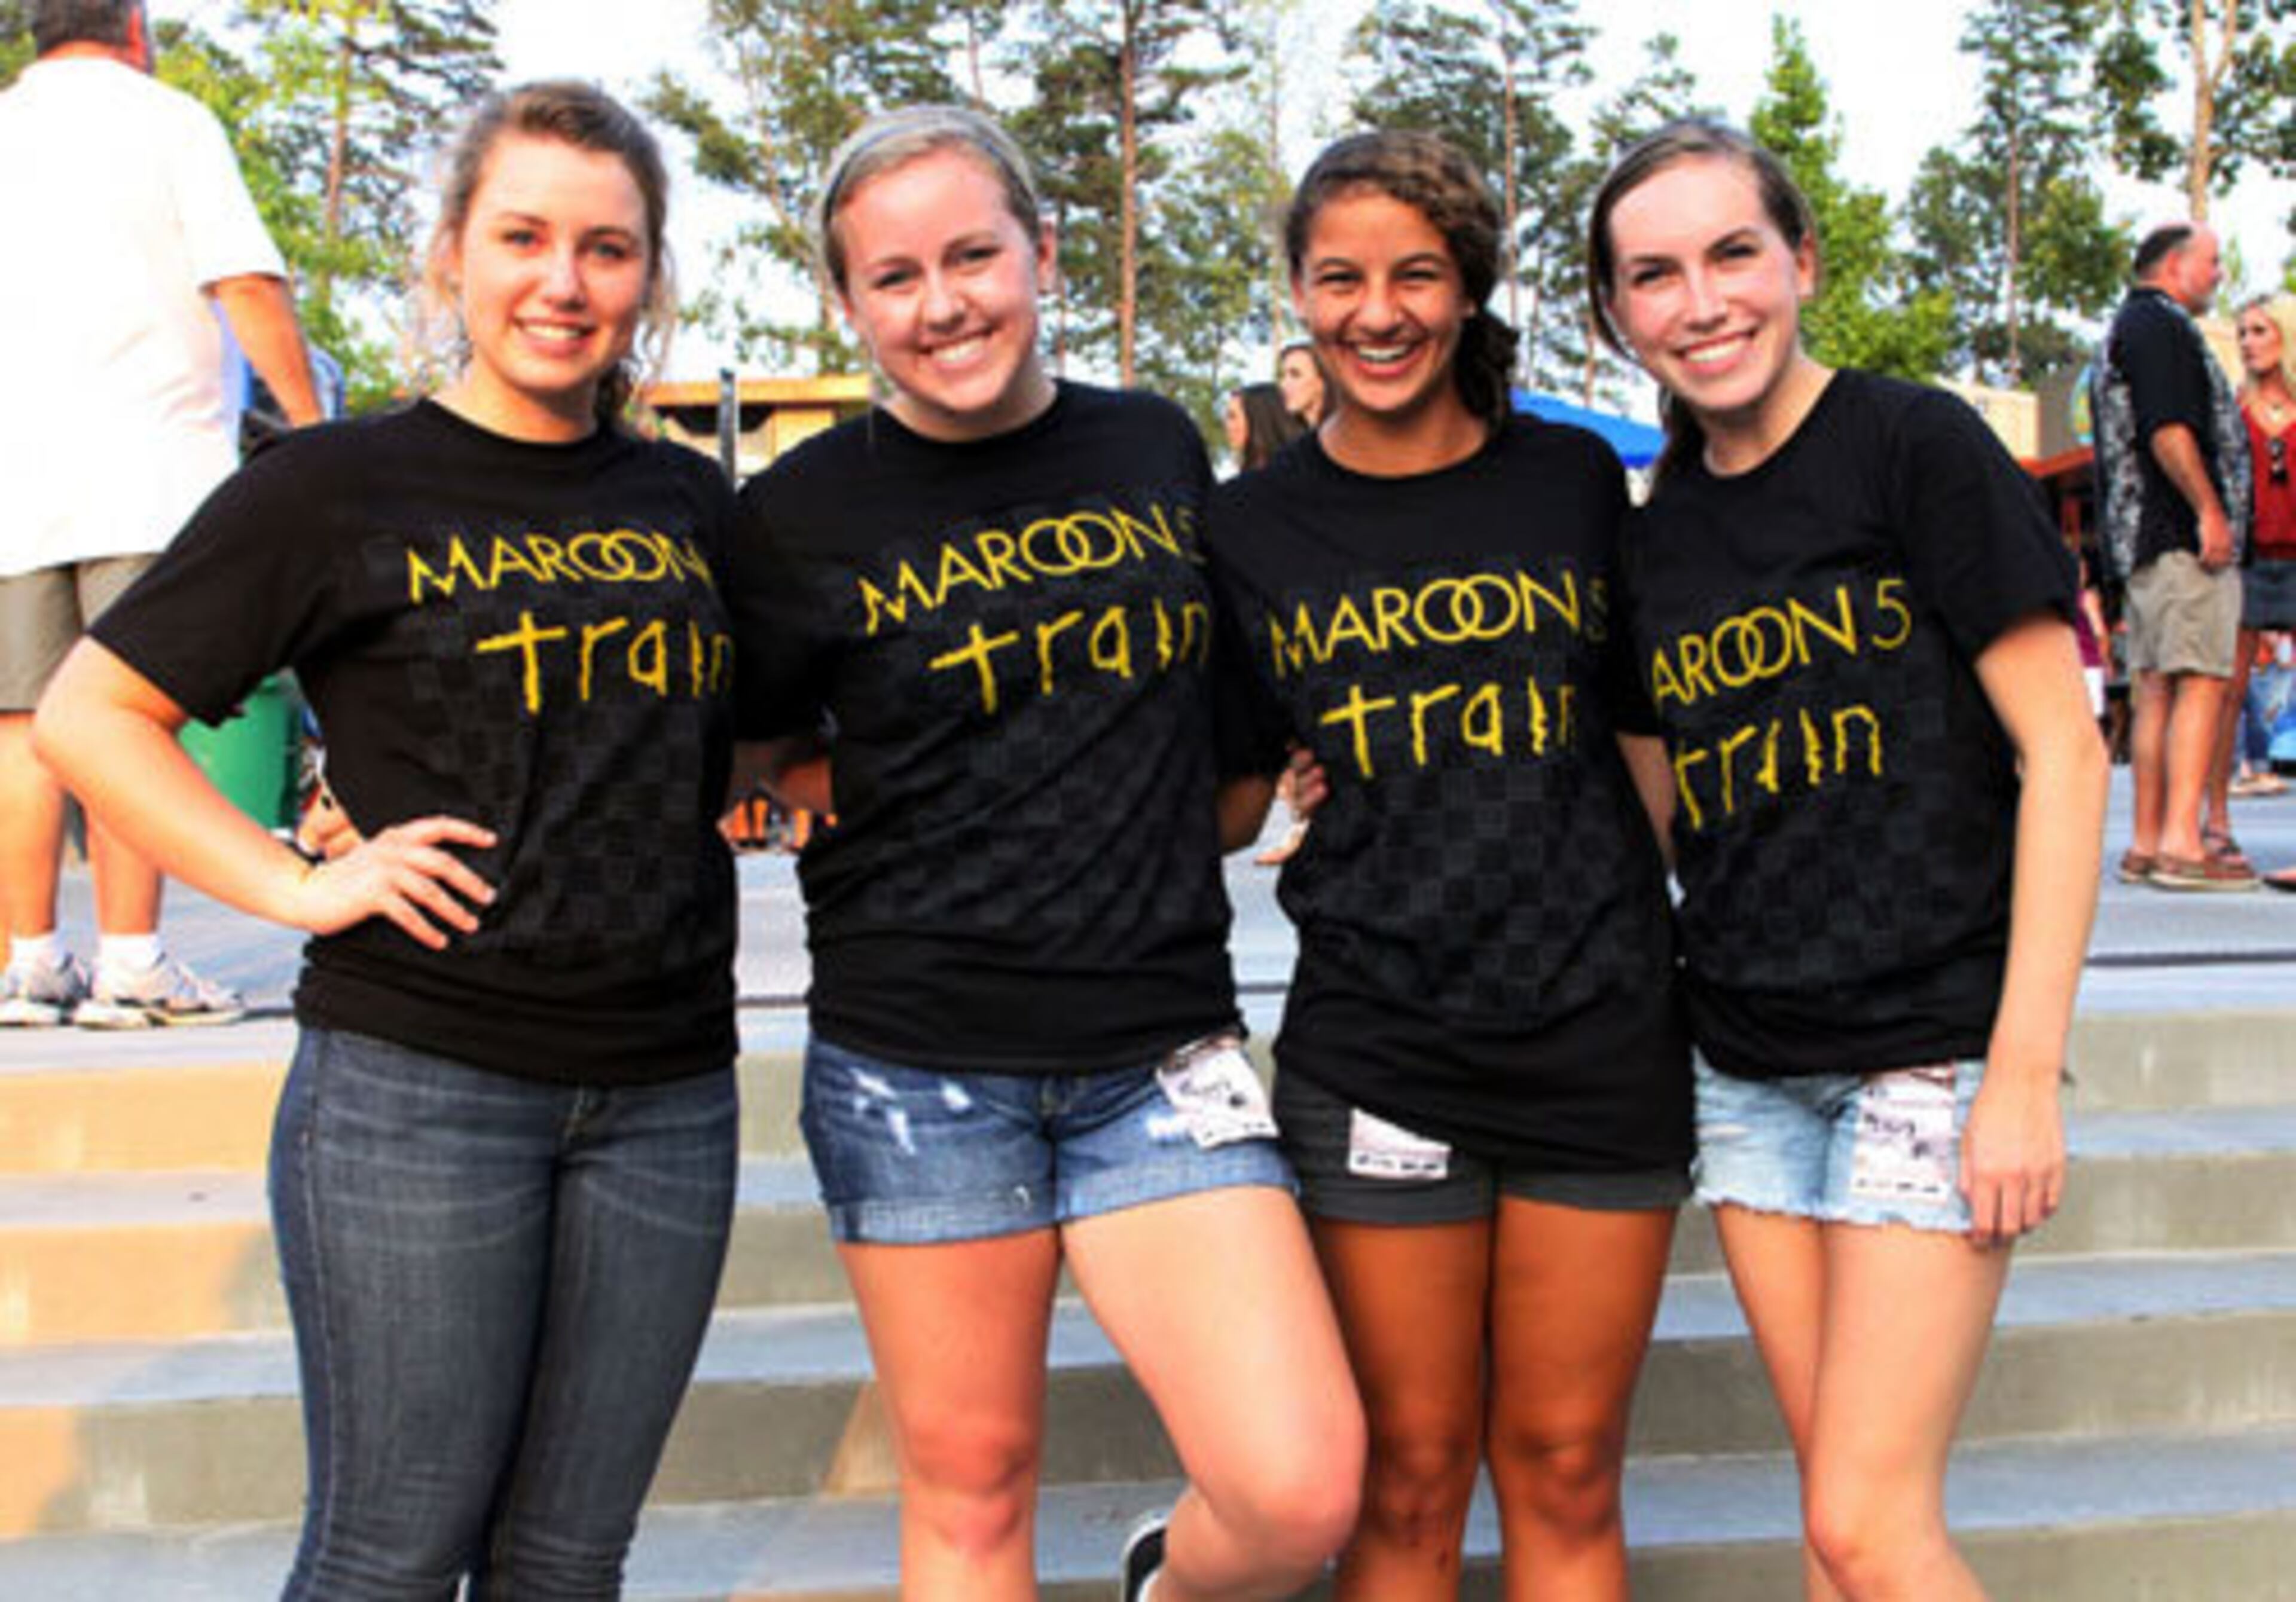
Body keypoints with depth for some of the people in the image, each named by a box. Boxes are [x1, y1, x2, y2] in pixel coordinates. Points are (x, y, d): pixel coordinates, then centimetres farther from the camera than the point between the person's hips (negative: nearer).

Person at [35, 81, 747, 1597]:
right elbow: (89, 715, 0)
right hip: (414, 1083, -4)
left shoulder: (692, 502, 10)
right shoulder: (335, 488, -2)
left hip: (667, 1094, 4)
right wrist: (298, 886, -10)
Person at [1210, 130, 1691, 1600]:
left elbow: (1648, 728, 13)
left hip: (1603, 1040, 1)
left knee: (1565, 1477, 10)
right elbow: (1225, 800, 8)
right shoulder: (1253, 528, 3)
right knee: (1410, 1481, 7)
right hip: (1373, 1056, -1)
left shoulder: (1576, 481, 4)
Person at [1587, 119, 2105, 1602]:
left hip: (1932, 1051, -5)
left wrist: (2027, 1069, -15)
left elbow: (2063, 749, -10)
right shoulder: (1657, 537, 9)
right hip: (1751, 1068, 6)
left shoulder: (1916, 447, -8)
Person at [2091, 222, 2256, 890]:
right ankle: (2181, 842, -18)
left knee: (2156, 686, 7)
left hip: (2143, 538, 10)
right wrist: (2210, 510, -19)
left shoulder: (2127, 328, 25)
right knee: (2201, 681, -13)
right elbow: (2169, 429, -19)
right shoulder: (2160, 324, -7)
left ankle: (2146, 843, 7)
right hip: (2183, 535, -10)